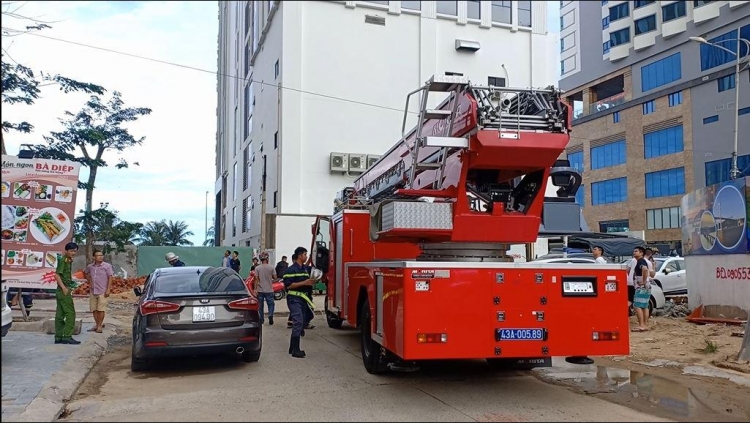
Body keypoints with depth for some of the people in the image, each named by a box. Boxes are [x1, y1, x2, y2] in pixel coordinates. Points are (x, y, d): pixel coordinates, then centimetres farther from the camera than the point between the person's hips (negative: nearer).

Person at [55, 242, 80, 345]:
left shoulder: (69, 261, 15)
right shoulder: (63, 260, -12)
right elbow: (57, 275, -18)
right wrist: (64, 288, -23)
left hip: (64, 290, 9)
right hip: (63, 290, -9)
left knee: (60, 314, 9)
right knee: (70, 313, -7)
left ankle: (58, 337, 13)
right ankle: (67, 336, -5)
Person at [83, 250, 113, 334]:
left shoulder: (107, 266, -6)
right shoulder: (90, 266, 6)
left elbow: (110, 278, -8)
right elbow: (85, 272, 27)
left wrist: (108, 290, -14)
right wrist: (89, 281, 14)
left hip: (102, 291, -5)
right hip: (93, 291, 5)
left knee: (101, 309, -4)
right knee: (94, 309, 9)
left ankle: (100, 326, 4)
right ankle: (97, 324, 22)